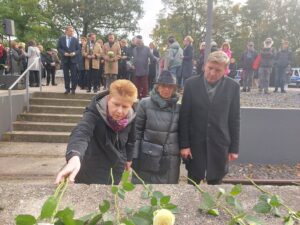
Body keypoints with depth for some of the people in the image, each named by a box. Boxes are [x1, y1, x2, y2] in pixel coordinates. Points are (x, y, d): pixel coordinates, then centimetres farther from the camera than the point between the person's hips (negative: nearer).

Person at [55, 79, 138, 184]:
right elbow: (81, 132, -48)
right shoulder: (95, 112, -28)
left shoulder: (131, 117, -13)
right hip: (94, 169, -4)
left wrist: (128, 158, 19)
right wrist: (74, 157, -66)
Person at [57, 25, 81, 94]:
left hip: (73, 59, -1)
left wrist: (74, 53, -14)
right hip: (65, 59, 1)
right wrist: (64, 53, -12)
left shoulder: (75, 39, 5)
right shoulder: (61, 39, 6)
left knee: (74, 75, -1)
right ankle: (67, 89, 13)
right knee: (66, 75, 5)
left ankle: (73, 89, 8)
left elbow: (79, 49, 4)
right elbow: (59, 48, 4)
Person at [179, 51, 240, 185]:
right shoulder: (191, 84, -7)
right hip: (195, 143, 0)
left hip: (219, 144, 1)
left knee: (215, 182, 14)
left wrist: (234, 148, 2)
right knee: (193, 181, 14)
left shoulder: (233, 87, -4)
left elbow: (234, 119, 0)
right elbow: (184, 116, -4)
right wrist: (184, 144, -6)